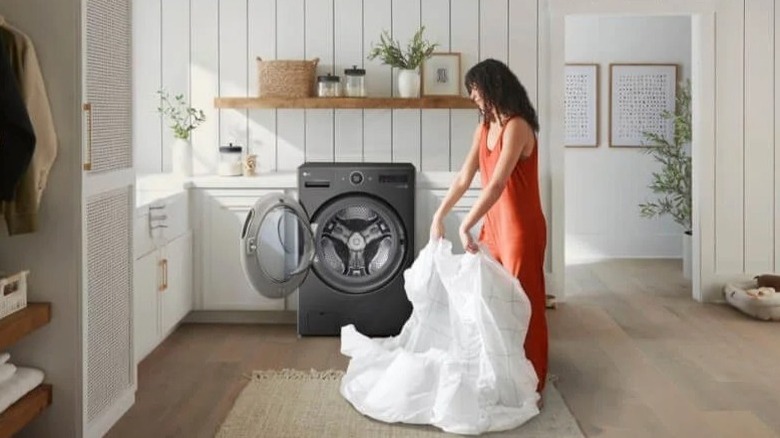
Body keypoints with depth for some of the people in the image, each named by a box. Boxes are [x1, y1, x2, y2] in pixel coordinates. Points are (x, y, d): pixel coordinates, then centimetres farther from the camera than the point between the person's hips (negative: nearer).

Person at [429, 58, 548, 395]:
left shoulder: (517, 127, -20)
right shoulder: (485, 127, 8)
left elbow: (497, 184, -27)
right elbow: (464, 177, 10)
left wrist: (465, 227, -29)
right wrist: (439, 216, 6)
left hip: (521, 227, -9)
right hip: (494, 224, 9)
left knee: (524, 303, 0)